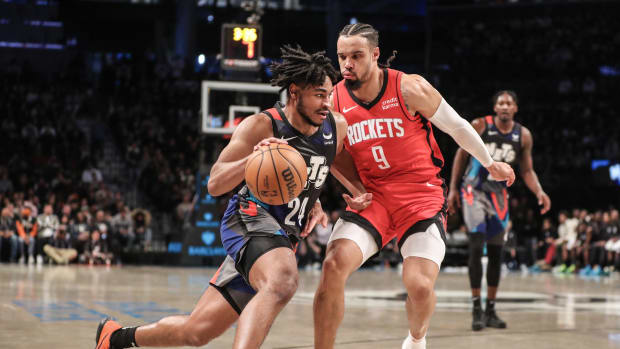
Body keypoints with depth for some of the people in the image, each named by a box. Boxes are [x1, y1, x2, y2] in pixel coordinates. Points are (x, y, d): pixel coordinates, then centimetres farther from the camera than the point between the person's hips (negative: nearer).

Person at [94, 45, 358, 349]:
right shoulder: (261, 126, -13)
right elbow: (214, 184, -15)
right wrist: (253, 159, -32)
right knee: (282, 282, -41)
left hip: (283, 238, 6)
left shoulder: (336, 127, 4)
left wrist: (314, 204, 8)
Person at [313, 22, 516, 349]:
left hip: (422, 196, -2)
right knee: (334, 265, -22)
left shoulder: (410, 89, -13)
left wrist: (490, 163, 14)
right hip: (371, 197, 2)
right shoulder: (334, 100, -5)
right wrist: (354, 189, -3)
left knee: (419, 285, -17)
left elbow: (457, 126, 2)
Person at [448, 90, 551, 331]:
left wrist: (539, 192, -14)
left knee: (496, 253, 6)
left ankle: (490, 311, 15)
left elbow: (527, 171, 4)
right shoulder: (479, 126, -12)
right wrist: (453, 189, -4)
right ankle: (477, 310, -7)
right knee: (476, 249, -13)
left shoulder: (523, 136, -3)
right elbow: (461, 155, -2)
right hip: (474, 192, -4)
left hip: (498, 195, 4)